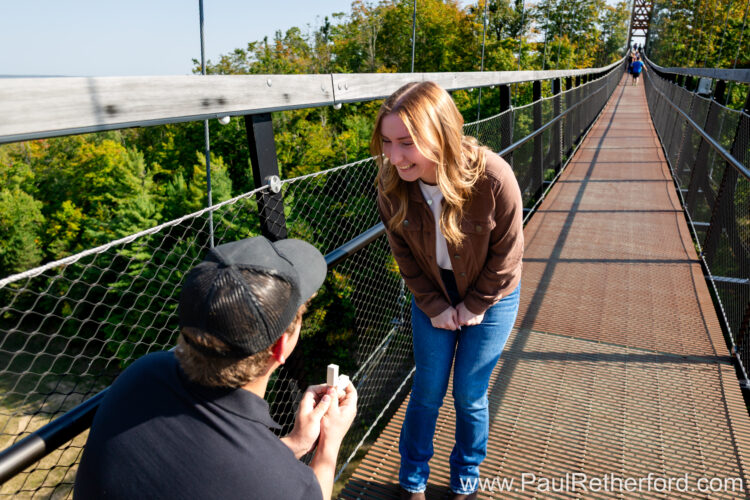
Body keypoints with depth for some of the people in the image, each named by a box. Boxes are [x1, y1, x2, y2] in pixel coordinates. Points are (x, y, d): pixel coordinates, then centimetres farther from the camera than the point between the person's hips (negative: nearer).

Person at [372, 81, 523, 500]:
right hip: (432, 297, 2)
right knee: (427, 390, 12)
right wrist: (434, 306, -5)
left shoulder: (492, 177, -31)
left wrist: (474, 307, -9)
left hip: (489, 297, -2)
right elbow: (404, 253, -6)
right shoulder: (391, 185, -22)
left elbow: (506, 254, -16)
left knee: (469, 396, 10)